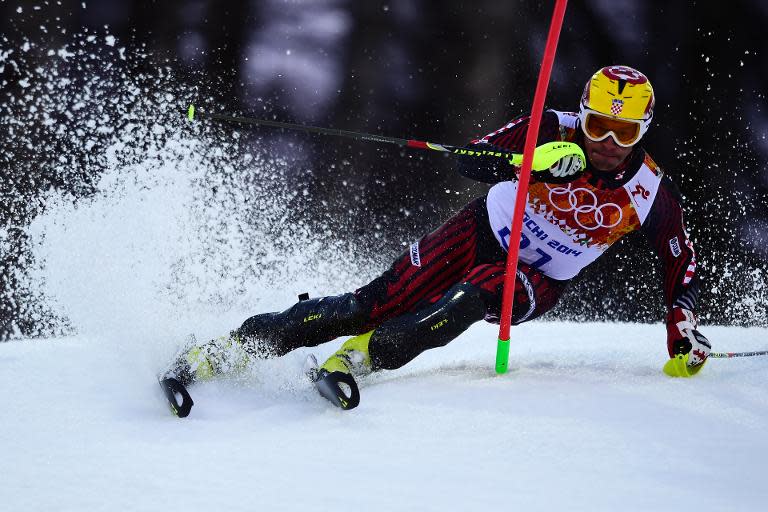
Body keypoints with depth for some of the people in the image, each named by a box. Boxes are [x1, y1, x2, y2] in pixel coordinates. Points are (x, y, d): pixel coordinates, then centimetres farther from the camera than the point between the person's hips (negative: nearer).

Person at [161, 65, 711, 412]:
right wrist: (534, 163, -42)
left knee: (481, 289, -37)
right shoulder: (556, 132, -18)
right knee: (373, 303, -15)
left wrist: (684, 330, -17)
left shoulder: (653, 194, -15)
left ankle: (361, 356, -38)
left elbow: (684, 266, -2)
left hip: (536, 283, 1)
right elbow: (470, 160, -25)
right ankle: (220, 352, -15)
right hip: (480, 234, -1)